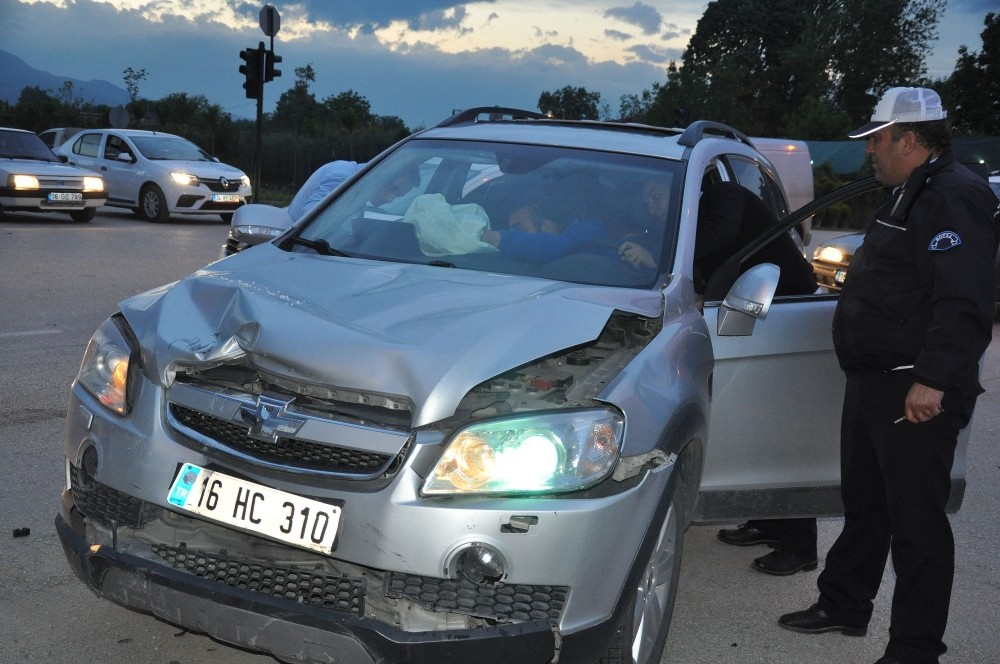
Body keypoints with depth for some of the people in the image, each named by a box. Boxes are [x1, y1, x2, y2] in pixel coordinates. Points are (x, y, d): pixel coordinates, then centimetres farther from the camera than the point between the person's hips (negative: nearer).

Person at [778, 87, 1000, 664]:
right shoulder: (912, 196, 17)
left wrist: (932, 379, -30)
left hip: (917, 393, -11)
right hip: (875, 381, 11)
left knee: (916, 523, -3)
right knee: (864, 503, 21)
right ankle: (844, 606, 35)